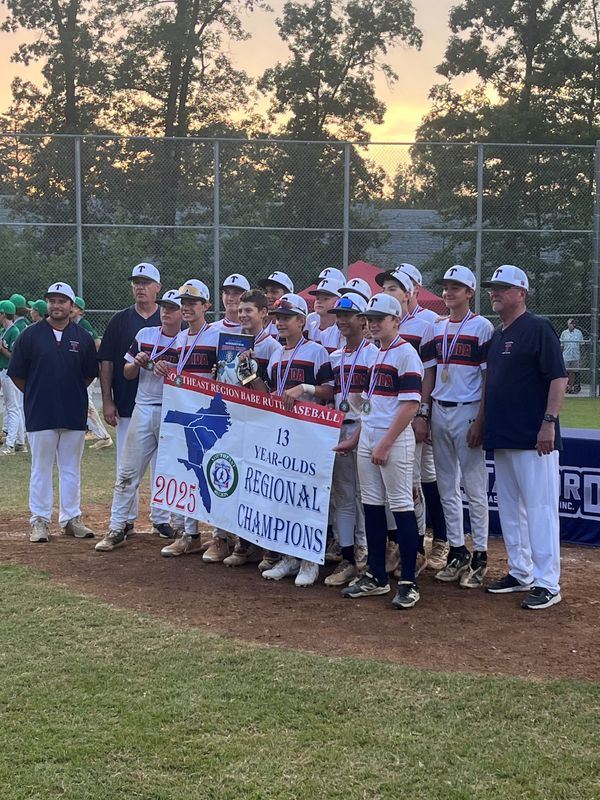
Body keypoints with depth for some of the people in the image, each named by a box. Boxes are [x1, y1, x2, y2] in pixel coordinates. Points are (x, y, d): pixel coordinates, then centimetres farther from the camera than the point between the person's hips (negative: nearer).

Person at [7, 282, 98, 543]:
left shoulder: (83, 337, 4)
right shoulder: (30, 335, -1)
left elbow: (90, 374, 11)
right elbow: (16, 374, 3)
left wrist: (71, 393, 6)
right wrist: (36, 395, 4)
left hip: (74, 414, 2)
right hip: (40, 414, -2)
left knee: (71, 468, 9)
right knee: (41, 468, 4)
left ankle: (71, 519, 17)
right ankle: (40, 521, 11)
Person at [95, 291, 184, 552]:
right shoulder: (144, 334, 11)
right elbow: (127, 373, 14)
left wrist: (170, 373, -20)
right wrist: (137, 363, -7)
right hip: (142, 410, 3)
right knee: (128, 471, 2)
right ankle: (117, 529, 7)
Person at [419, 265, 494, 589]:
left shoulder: (482, 326, -5)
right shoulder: (437, 328, 13)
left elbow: (489, 377, -8)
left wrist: (481, 420, -14)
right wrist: (423, 413, 7)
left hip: (467, 412, -6)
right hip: (439, 412, 6)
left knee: (475, 488, -2)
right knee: (446, 487, 9)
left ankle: (479, 555, 6)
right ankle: (457, 552, 18)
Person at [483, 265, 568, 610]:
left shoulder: (538, 328, -8)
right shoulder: (497, 335, 17)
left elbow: (559, 378, -14)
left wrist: (549, 422, -21)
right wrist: (483, 424, 18)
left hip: (534, 439, -9)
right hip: (502, 438, 9)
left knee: (540, 509, -7)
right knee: (510, 508, 14)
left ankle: (547, 584, -3)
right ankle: (520, 574, 24)